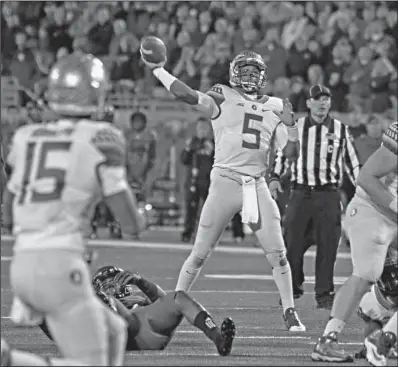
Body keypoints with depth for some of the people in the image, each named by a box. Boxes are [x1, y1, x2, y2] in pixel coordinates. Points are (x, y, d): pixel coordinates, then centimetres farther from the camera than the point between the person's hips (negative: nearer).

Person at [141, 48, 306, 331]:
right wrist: (157, 69, -17)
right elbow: (186, 94, -13)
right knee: (201, 252, 0)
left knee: (277, 254, 1)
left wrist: (290, 125, -5)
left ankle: (290, 312, 11)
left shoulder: (274, 108, 13)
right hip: (225, 182, -3)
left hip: (257, 186, 3)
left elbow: (292, 153, 12)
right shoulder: (223, 98, 1)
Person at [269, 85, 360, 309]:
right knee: (293, 243, -3)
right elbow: (282, 154, 17)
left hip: (329, 195, 0)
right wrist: (275, 177, 3)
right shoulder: (295, 127, 6)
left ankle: (324, 295, 7)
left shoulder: (340, 130, 7)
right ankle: (293, 288, 15)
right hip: (301, 193, 0)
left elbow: (351, 163, 13)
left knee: (327, 246, -2)